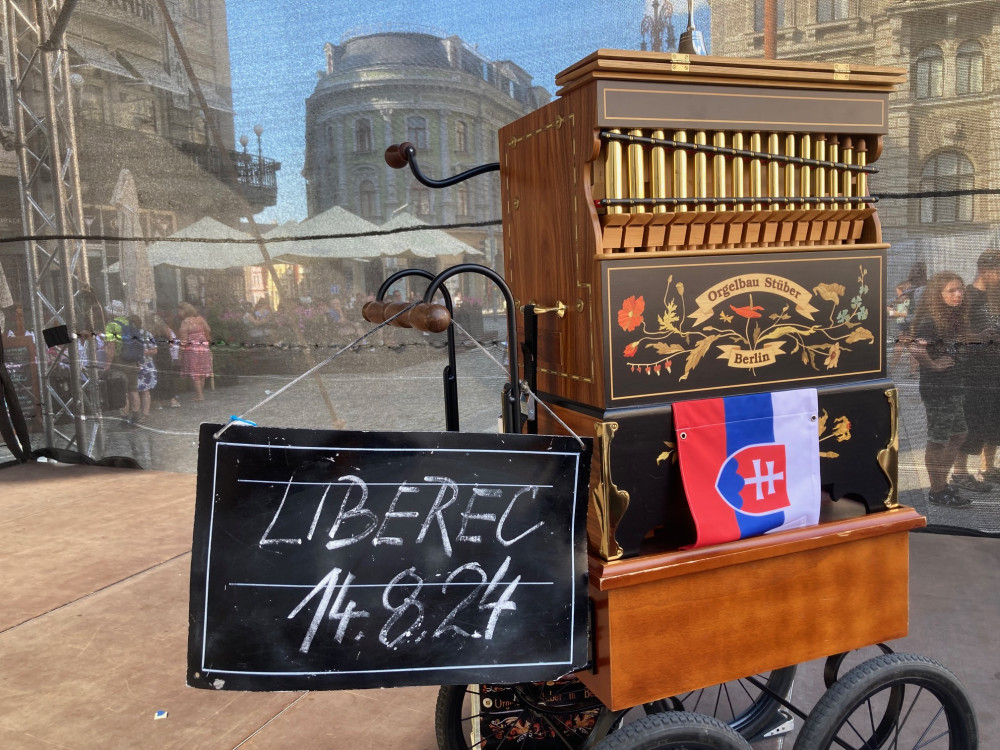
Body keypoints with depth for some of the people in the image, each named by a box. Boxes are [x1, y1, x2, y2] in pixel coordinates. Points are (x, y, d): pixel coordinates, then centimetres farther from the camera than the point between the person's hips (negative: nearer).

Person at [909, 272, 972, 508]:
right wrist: (934, 365, -23)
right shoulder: (930, 322, -19)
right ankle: (937, 492, 15)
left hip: (953, 387, 9)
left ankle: (942, 483, 30)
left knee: (959, 434, 17)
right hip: (936, 390, -9)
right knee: (938, 440, 2)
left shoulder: (954, 318, 8)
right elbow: (916, 348, -35)